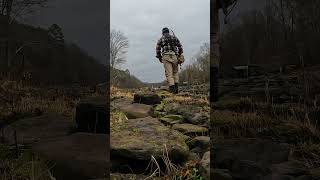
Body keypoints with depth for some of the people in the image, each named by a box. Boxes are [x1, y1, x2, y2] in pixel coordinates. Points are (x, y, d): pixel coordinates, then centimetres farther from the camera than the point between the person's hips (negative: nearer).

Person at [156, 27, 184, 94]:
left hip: (166, 57, -2)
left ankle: (172, 88, -12)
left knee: (169, 73, -3)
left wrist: (159, 58, 19)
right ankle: (176, 88, 5)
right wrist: (180, 56, 15)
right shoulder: (174, 37, 16)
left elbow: (158, 50, 6)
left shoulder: (161, 39, 11)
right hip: (174, 56, 2)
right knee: (175, 72, 15)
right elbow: (180, 47, 8)